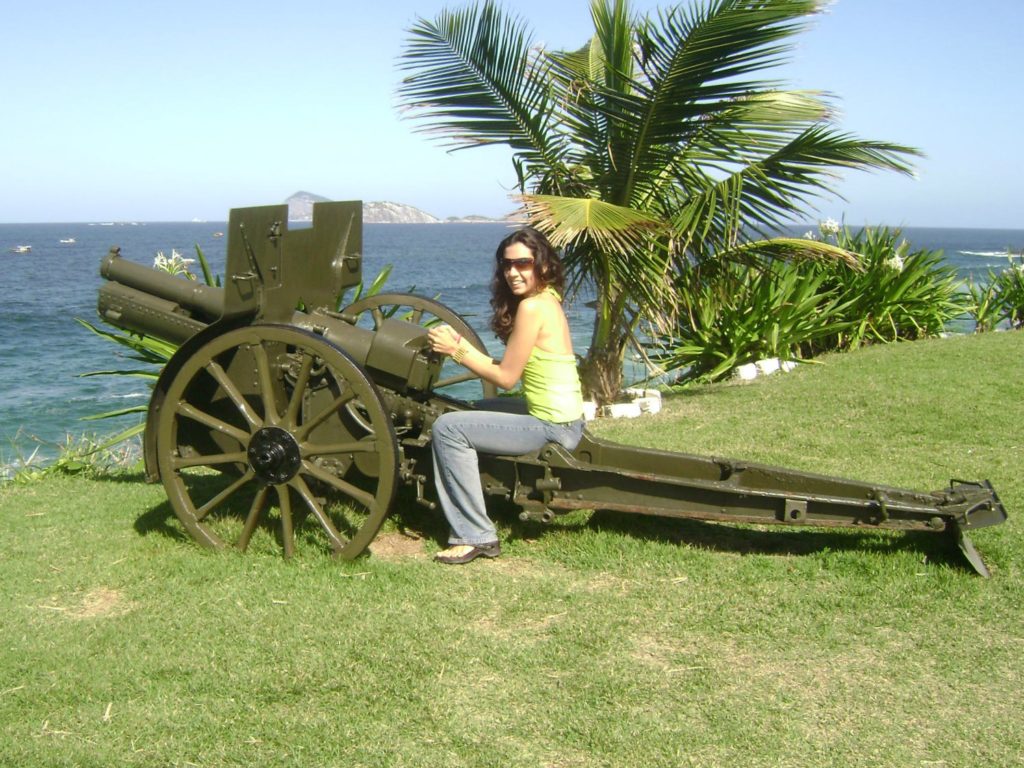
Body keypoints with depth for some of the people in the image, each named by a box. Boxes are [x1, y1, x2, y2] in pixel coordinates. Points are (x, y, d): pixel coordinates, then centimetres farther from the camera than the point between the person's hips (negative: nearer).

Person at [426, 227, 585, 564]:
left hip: (551, 426, -11)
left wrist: (457, 350, -7)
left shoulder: (532, 307, -17)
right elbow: (509, 368, 9)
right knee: (478, 410, 27)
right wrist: (460, 344, 2)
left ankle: (476, 536, -6)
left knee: (448, 428, -12)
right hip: (563, 421, 11)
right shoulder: (547, 300, 11)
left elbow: (505, 377, -14)